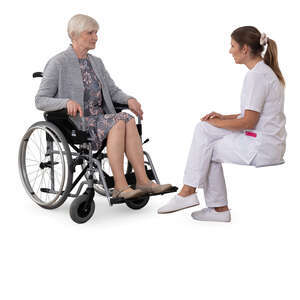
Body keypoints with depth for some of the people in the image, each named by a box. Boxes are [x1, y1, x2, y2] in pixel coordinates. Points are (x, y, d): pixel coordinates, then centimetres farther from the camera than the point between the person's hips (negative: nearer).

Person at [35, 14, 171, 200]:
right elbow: (40, 101, -8)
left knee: (128, 119, -26)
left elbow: (113, 91, 17)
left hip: (101, 119, 6)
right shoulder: (58, 63, -4)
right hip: (76, 125, -6)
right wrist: (67, 102, -27)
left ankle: (143, 181, -31)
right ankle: (120, 186, -32)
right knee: (119, 121, -31)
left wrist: (129, 99, -6)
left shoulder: (96, 62, 17)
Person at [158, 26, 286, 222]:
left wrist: (219, 123, -6)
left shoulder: (257, 75, -19)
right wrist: (224, 117, 9)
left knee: (206, 149, -1)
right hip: (267, 141, 10)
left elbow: (249, 121, -21)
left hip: (262, 147, -10)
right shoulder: (265, 70, 13)